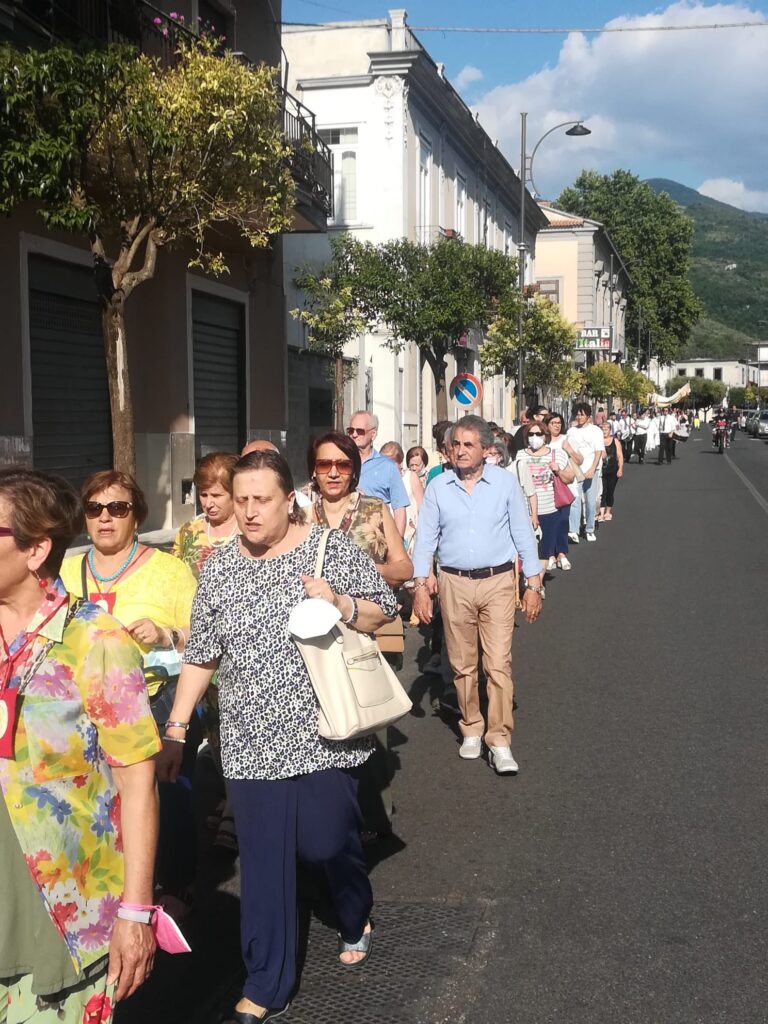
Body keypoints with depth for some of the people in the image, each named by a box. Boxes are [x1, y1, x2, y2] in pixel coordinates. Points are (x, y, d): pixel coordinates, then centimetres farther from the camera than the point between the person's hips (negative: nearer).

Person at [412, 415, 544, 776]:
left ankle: (500, 741, -1)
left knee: (499, 664, -7)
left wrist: (533, 584, 1)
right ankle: (471, 730, 25)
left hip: (498, 582, -2)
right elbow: (425, 539, 5)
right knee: (462, 664, 10)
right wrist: (420, 585, -3)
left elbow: (523, 534, 3)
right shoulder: (438, 487, 2)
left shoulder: (505, 482, 0)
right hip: (454, 584, 2)